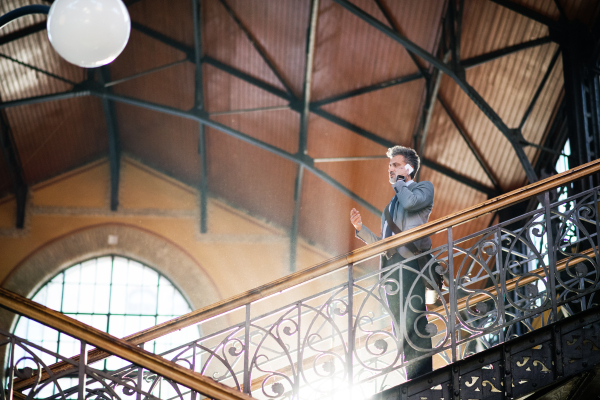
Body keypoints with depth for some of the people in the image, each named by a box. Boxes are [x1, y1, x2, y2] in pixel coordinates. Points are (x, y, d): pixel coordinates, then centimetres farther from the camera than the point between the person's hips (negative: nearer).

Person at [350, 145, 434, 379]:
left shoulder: (424, 188, 12)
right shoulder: (391, 204, 31)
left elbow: (410, 201, -14)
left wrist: (400, 181, 3)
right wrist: (361, 229, 14)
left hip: (412, 262, -7)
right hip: (391, 266, 8)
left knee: (414, 320, -18)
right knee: (400, 327, 1)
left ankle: (422, 376, -22)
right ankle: (412, 380, -1)